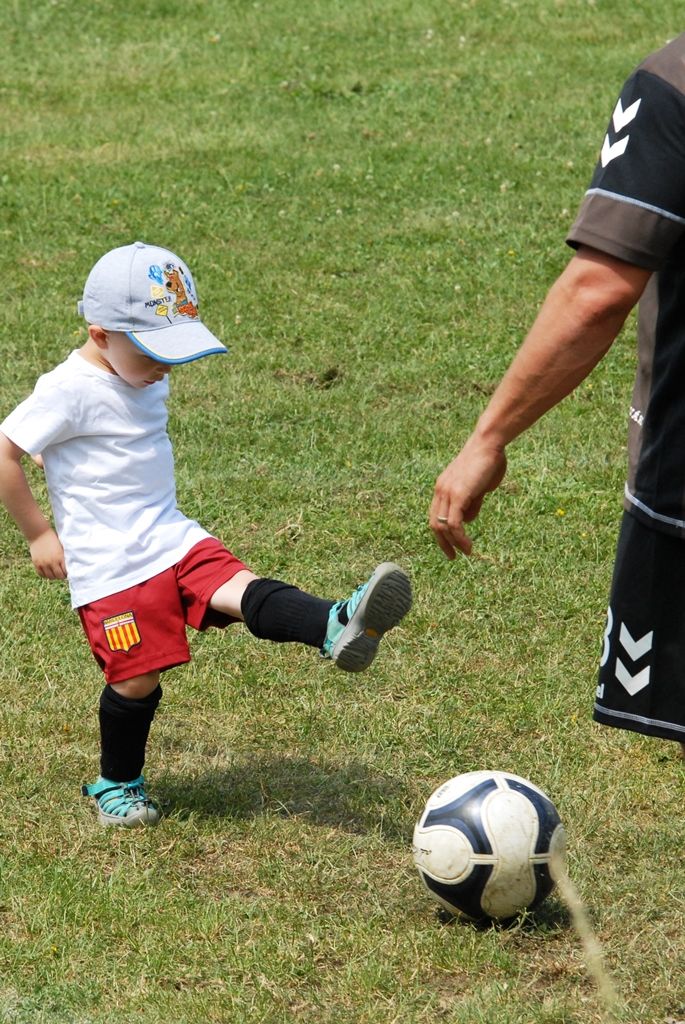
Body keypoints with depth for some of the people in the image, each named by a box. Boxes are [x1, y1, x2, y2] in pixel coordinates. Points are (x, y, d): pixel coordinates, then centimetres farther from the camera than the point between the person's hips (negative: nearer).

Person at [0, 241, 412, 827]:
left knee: (242, 591, -19)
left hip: (172, 537, 6)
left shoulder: (147, 381, 12)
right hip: (109, 564, -6)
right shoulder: (71, 392, -14)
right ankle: (117, 785, 20)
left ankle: (337, 628, -44)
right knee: (136, 678, -3)